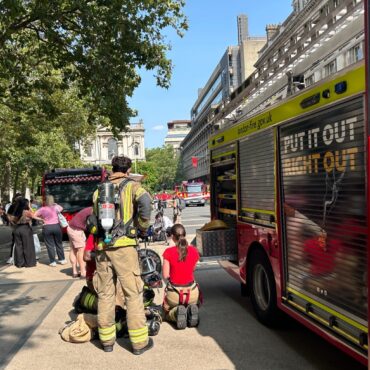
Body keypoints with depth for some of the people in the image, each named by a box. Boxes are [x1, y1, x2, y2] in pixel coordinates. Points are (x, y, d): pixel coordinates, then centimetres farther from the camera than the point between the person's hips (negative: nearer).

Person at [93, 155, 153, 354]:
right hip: (123, 245, -5)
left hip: (101, 246, 5)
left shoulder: (99, 190, 18)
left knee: (105, 294, 12)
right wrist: (143, 226, -3)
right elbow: (145, 201, -15)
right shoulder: (131, 185, 3)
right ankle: (139, 342, 6)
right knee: (133, 293, 1)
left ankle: (107, 339, 21)